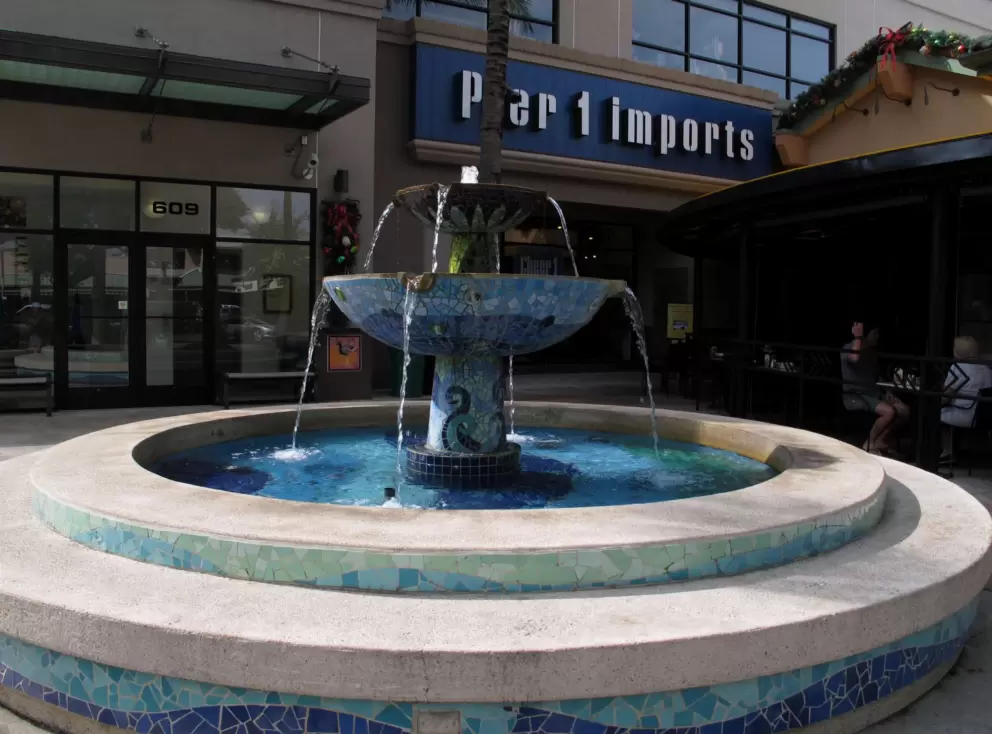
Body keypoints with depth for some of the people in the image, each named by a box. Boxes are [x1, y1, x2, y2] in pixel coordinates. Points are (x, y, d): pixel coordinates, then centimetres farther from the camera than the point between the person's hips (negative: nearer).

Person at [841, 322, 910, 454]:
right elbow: (854, 358, -33)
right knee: (889, 411, -27)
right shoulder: (849, 348, -8)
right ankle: (869, 444, -10)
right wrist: (858, 337, -23)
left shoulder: (872, 352, 18)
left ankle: (880, 441, 3)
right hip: (855, 395, -8)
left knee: (905, 411, -6)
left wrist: (887, 393, 8)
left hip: (873, 392, 8)